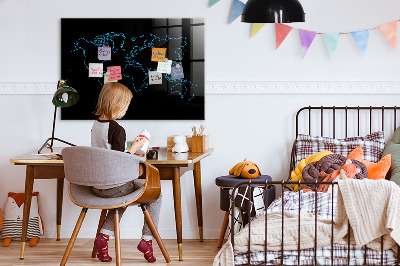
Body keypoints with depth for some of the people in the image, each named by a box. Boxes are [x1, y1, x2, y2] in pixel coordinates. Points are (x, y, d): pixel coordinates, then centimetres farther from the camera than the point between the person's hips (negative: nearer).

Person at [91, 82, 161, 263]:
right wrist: (134, 149, -8)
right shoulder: (117, 129, -19)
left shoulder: (95, 126, 6)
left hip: (96, 186, 8)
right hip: (114, 186, -8)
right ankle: (147, 239, 9)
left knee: (123, 195, 36)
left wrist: (129, 154, 18)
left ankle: (104, 236, 19)